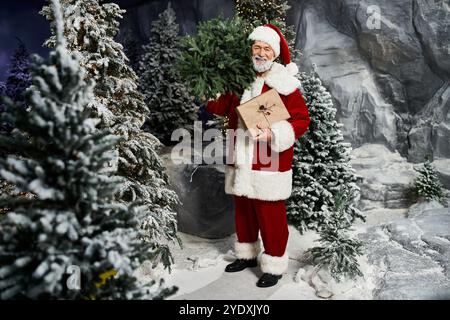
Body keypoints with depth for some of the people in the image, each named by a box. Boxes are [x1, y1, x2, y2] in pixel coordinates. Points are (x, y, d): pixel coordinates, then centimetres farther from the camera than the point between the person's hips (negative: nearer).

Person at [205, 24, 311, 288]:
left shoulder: (284, 84, -8)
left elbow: (302, 120, -10)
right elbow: (222, 106, 19)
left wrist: (274, 133, -22)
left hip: (268, 166, -5)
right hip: (241, 163, 6)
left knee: (270, 216, 1)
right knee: (243, 211, 17)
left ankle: (275, 265, 18)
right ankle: (247, 253, 37)